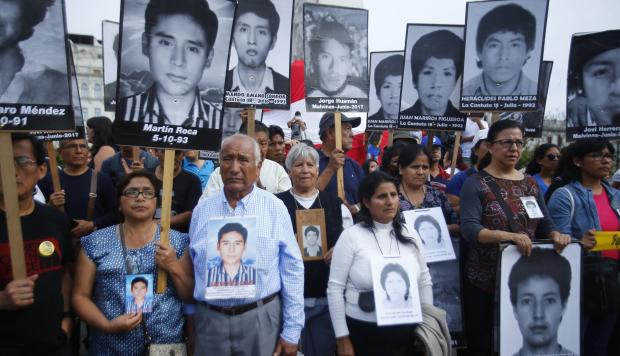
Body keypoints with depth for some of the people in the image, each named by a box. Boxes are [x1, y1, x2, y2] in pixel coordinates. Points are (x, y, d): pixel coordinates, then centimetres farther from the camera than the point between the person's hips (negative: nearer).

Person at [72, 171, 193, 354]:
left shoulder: (178, 241, -2)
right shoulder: (95, 243, 0)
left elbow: (192, 296, 0)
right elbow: (80, 296, 2)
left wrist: (174, 267, -17)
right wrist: (107, 325, -13)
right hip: (110, 346, 0)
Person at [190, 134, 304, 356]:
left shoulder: (275, 208, -6)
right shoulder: (202, 210, 2)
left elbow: (292, 270, -5)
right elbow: (192, 269, 10)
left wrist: (291, 332, -5)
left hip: (261, 318, -2)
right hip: (210, 320, 2)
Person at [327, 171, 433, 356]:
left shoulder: (410, 235, 4)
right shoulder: (351, 236, -10)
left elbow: (425, 282, 10)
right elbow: (335, 288, -9)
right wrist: (342, 338, -9)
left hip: (406, 331, 4)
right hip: (363, 332, -4)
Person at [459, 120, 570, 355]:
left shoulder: (530, 183, 11)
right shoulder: (476, 183, -7)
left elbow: (545, 225, 12)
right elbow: (469, 229, -19)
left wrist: (556, 235, -11)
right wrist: (509, 235, -33)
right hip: (484, 281, -5)